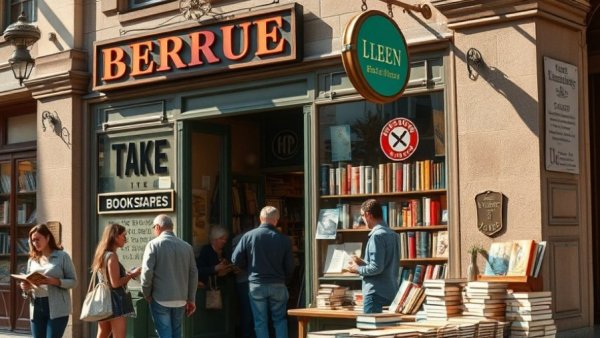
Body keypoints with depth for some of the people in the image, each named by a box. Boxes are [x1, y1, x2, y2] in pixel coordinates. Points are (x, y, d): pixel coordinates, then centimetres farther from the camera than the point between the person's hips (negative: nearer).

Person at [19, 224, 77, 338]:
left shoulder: (62, 256, 0)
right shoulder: (32, 260, 14)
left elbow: (73, 281, -2)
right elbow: (28, 282, 17)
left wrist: (54, 281, -18)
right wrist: (26, 288, -6)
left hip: (57, 309, -5)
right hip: (36, 308, 5)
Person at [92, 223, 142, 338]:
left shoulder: (102, 254, 13)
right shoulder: (112, 256, -14)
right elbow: (115, 283, -19)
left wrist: (127, 274, 13)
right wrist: (132, 274, -8)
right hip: (115, 301, -9)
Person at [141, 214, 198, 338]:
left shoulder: (154, 244, -8)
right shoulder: (187, 246, 4)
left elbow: (147, 272, -15)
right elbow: (193, 274, 6)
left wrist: (146, 294, 1)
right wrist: (191, 299, 14)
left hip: (160, 299, -4)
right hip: (180, 299, 4)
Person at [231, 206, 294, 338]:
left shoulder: (248, 236, -7)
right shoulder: (284, 239, -6)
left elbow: (236, 260, -5)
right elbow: (290, 266, -2)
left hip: (256, 284, 0)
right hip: (278, 285, 0)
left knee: (260, 322, 8)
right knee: (280, 320, 14)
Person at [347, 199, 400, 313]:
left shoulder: (377, 235, -15)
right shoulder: (393, 234, 12)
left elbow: (376, 268, -20)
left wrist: (358, 269, -4)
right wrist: (363, 262, 16)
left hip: (376, 292, -9)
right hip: (391, 292, 9)